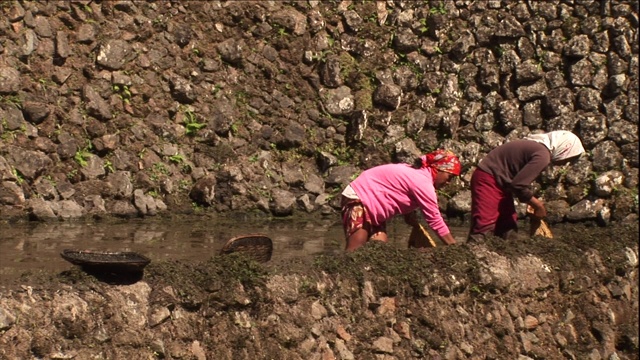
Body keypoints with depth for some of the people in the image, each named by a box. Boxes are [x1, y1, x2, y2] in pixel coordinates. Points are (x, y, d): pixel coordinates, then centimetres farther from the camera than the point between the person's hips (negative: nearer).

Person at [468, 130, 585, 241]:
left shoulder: (539, 146, 9)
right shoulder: (542, 156, -21)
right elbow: (518, 185, -24)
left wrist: (534, 202, 8)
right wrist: (538, 206, -11)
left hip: (500, 182, 11)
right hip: (489, 180, -11)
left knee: (508, 228, 12)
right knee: (484, 226, -18)